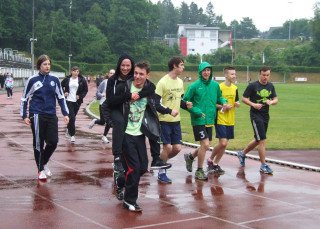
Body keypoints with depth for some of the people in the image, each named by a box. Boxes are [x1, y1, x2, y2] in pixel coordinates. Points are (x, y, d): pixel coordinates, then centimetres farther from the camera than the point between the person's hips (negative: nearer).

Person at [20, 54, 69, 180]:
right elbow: (24, 98, 4)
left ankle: (44, 163, 26)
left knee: (53, 142, 0)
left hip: (51, 115, 3)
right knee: (38, 144, 2)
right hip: (37, 115, -3)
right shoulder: (32, 80, -2)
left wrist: (65, 113, 7)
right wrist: (24, 116, 0)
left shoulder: (54, 80, 4)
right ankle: (40, 170, 16)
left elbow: (61, 97, 12)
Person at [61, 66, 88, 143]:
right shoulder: (67, 79, 1)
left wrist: (80, 96, -8)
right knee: (71, 117, -11)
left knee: (73, 117, 12)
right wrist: (64, 93, -2)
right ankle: (72, 135, -6)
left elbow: (85, 90, 5)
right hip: (69, 100, -1)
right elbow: (61, 86, 14)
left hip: (77, 101, 2)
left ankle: (68, 130, 37)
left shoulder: (82, 80, 0)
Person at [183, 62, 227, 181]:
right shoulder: (194, 86, -9)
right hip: (198, 120, -6)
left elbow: (219, 97, 20)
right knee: (205, 144, -11)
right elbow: (185, 101, -5)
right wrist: (196, 111, -15)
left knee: (206, 146, 12)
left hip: (209, 120, 6)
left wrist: (223, 102, -2)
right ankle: (199, 171, 5)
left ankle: (190, 156, 39)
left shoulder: (215, 85, 4)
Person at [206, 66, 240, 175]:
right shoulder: (219, 87, -12)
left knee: (225, 144, 8)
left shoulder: (235, 88, 9)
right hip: (221, 120, -7)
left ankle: (215, 164, 21)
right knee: (223, 143, -13)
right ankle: (210, 160, 9)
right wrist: (223, 107, -20)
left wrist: (237, 104, -1)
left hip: (231, 121, 7)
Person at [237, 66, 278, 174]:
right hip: (256, 115, -7)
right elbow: (244, 98, -5)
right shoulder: (252, 86, -9)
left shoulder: (271, 86, 9)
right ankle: (263, 165, -1)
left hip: (265, 115, 7)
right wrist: (253, 104, -20)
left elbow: (275, 99, 11)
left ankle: (242, 153, 39)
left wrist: (271, 102, -11)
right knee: (262, 140, -9)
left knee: (258, 140, 17)